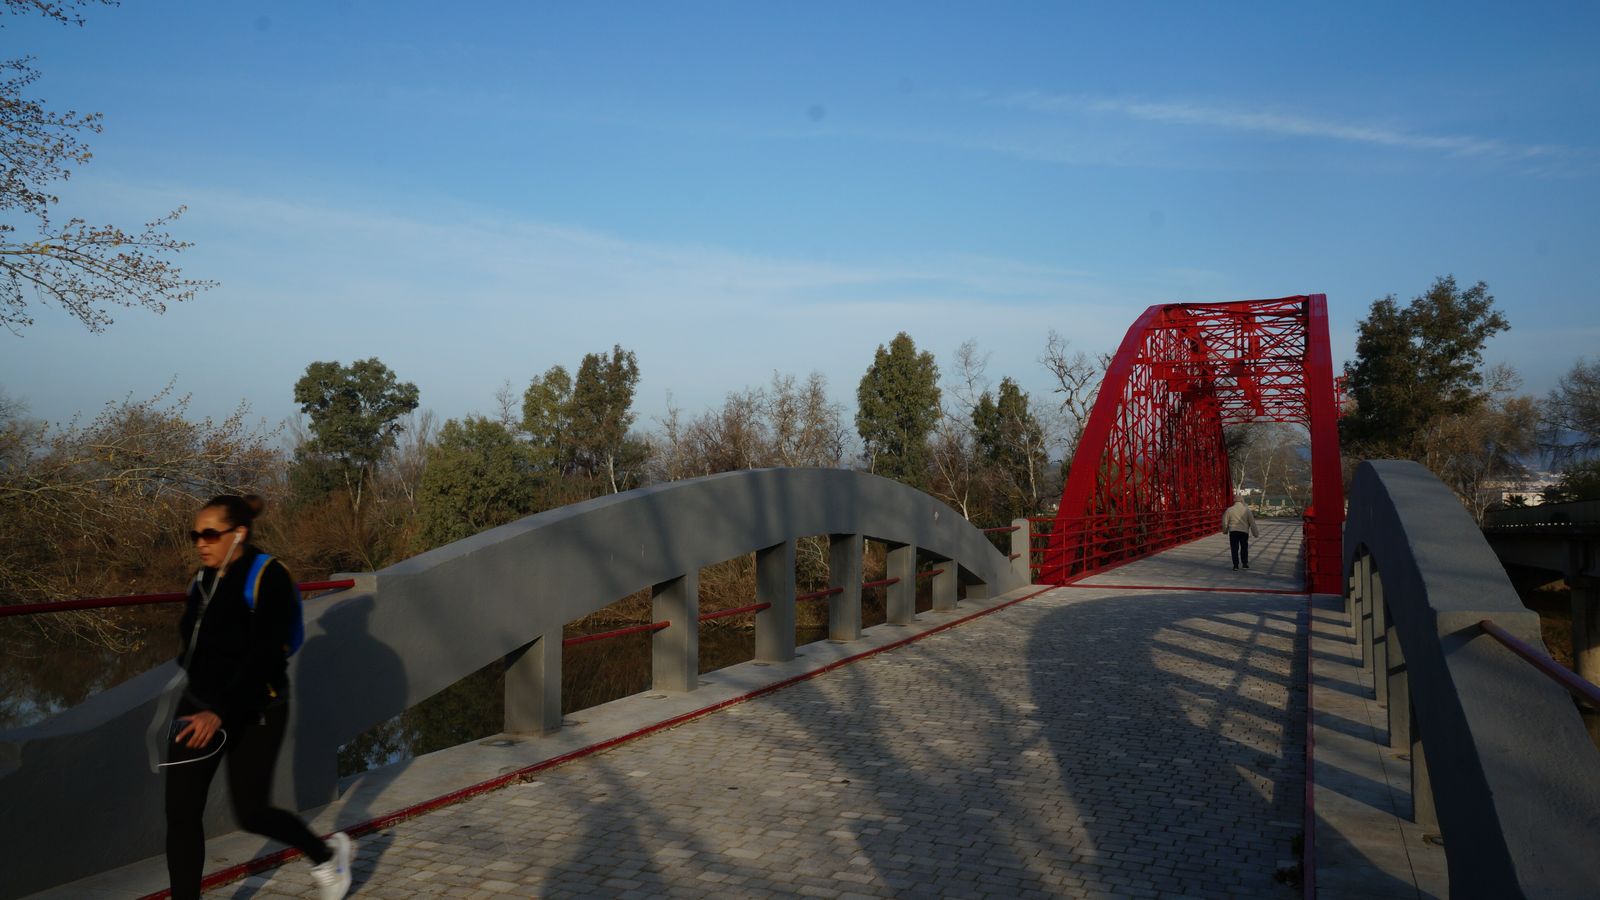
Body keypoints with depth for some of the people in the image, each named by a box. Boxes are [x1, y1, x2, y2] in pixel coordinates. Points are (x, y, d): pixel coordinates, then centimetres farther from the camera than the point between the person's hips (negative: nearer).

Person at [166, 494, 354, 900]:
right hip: (199, 705, 6)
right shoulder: (204, 580, 6)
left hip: (254, 713, -6)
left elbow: (263, 657, -23)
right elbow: (197, 647, 17)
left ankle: (328, 853, 30)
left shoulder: (268, 577, -16)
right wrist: (202, 703, 20)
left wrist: (220, 712, -28)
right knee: (181, 811, 1)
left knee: (252, 811, 4)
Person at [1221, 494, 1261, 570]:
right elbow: (1252, 523, 1)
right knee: (1244, 548, 16)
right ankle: (1245, 563, 18)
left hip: (1233, 531, -1)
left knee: (1234, 548, 4)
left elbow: (1225, 522, 4)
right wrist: (1256, 533, 9)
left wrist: (1225, 531, 22)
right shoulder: (1246, 510, -1)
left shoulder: (1229, 510, -1)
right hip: (1244, 531, 1)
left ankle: (1236, 565, 2)